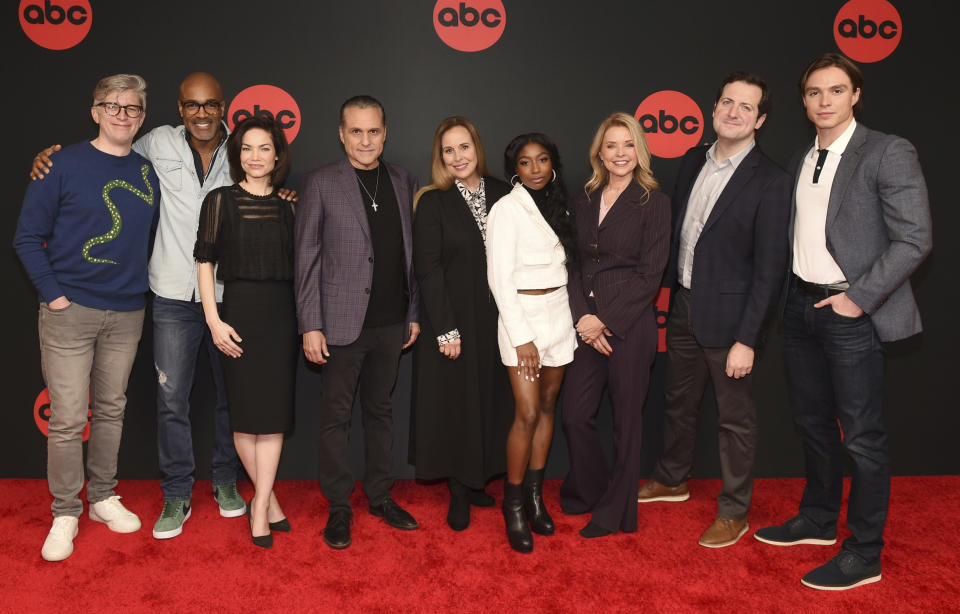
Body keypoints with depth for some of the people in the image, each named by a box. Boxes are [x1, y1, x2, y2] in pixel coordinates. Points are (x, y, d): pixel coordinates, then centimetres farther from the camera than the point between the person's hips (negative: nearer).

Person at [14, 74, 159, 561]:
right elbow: (27, 237, -3)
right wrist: (53, 293, -9)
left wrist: (141, 287, 8)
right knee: (68, 419, -1)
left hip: (126, 314, 4)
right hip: (70, 311, -4)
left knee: (111, 410, 14)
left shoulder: (148, 172, 7)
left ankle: (103, 497, 29)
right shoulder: (63, 165, -5)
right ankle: (65, 513, 15)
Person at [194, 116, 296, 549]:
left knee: (274, 411, 1)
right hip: (240, 311, -2)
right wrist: (214, 321, -9)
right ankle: (268, 499, 20)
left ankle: (260, 506, 9)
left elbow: (296, 265, 12)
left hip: (282, 314, 3)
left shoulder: (286, 206, 10)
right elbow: (205, 263, -2)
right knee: (245, 410, 3)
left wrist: (305, 322, 5)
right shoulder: (220, 200, 0)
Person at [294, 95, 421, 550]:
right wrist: (310, 326, -9)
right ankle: (338, 507, 19)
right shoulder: (321, 183, -2)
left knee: (380, 411, 15)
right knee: (336, 416, 5)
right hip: (343, 322, -3)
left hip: (391, 324, 4)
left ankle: (380, 495, 29)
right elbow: (306, 257, -4)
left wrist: (414, 313, 8)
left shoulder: (404, 183, 8)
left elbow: (411, 254, 11)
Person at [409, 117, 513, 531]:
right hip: (453, 321, -4)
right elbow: (428, 270, -10)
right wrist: (446, 329, -14)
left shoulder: (501, 194, 6)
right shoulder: (433, 203, -6)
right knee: (455, 403, 4)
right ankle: (459, 495, 18)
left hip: (494, 319, 4)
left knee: (490, 399, 11)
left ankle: (476, 481, 27)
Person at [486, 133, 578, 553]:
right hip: (521, 316, -6)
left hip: (559, 313, 7)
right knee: (527, 414, -7)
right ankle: (514, 506, 8)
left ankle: (535, 494, 22)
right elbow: (500, 279, -13)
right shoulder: (507, 208, -9)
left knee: (548, 406, 10)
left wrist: (577, 314, 2)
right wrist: (522, 338, -15)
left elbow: (563, 263, 13)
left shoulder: (557, 205, 12)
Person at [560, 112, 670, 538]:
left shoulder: (653, 202, -4)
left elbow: (650, 275, -9)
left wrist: (605, 320, -12)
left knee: (626, 420, 6)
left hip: (630, 325, -4)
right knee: (575, 415, 6)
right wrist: (582, 317, -6)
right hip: (587, 325, 5)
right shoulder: (584, 201, 11)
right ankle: (588, 491, 32)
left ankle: (615, 511, 23)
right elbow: (576, 265, 9)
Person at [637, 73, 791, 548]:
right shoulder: (692, 162, 5)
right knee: (679, 402, 23)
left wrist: (746, 340, -19)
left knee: (735, 419, 9)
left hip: (728, 315, -6)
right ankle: (672, 480, 44)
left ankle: (734, 512, 26)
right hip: (683, 307, 6)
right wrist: (670, 291, 10)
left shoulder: (770, 182, -15)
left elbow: (769, 270, -17)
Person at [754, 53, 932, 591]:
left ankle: (865, 554, 14)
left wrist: (860, 299, -17)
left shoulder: (888, 153, -9)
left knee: (862, 437, 1)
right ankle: (819, 520, 36)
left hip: (851, 311, -7)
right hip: (802, 305, 7)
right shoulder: (804, 160, 12)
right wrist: (791, 296, 5)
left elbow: (915, 239, -15)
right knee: (814, 423, 19)